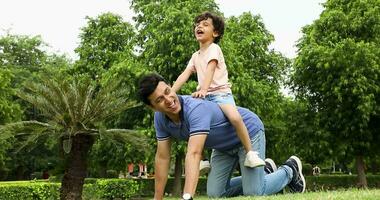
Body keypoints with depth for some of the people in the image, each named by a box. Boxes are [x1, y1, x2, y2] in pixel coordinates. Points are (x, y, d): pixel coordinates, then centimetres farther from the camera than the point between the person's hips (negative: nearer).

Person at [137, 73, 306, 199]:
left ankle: (290, 170, 16)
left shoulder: (195, 109, -39)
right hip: (224, 146, 7)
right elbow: (162, 157, -9)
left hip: (248, 131, -7)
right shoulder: (160, 118, -15)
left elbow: (193, 154, -49)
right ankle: (264, 172, 23)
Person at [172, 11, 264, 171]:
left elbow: (210, 69, -19)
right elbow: (184, 75, 7)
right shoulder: (195, 56, 18)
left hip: (221, 92, -7)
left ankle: (250, 153, -19)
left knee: (235, 117, -33)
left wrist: (203, 89, -35)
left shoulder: (214, 48, -2)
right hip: (205, 96, 8)